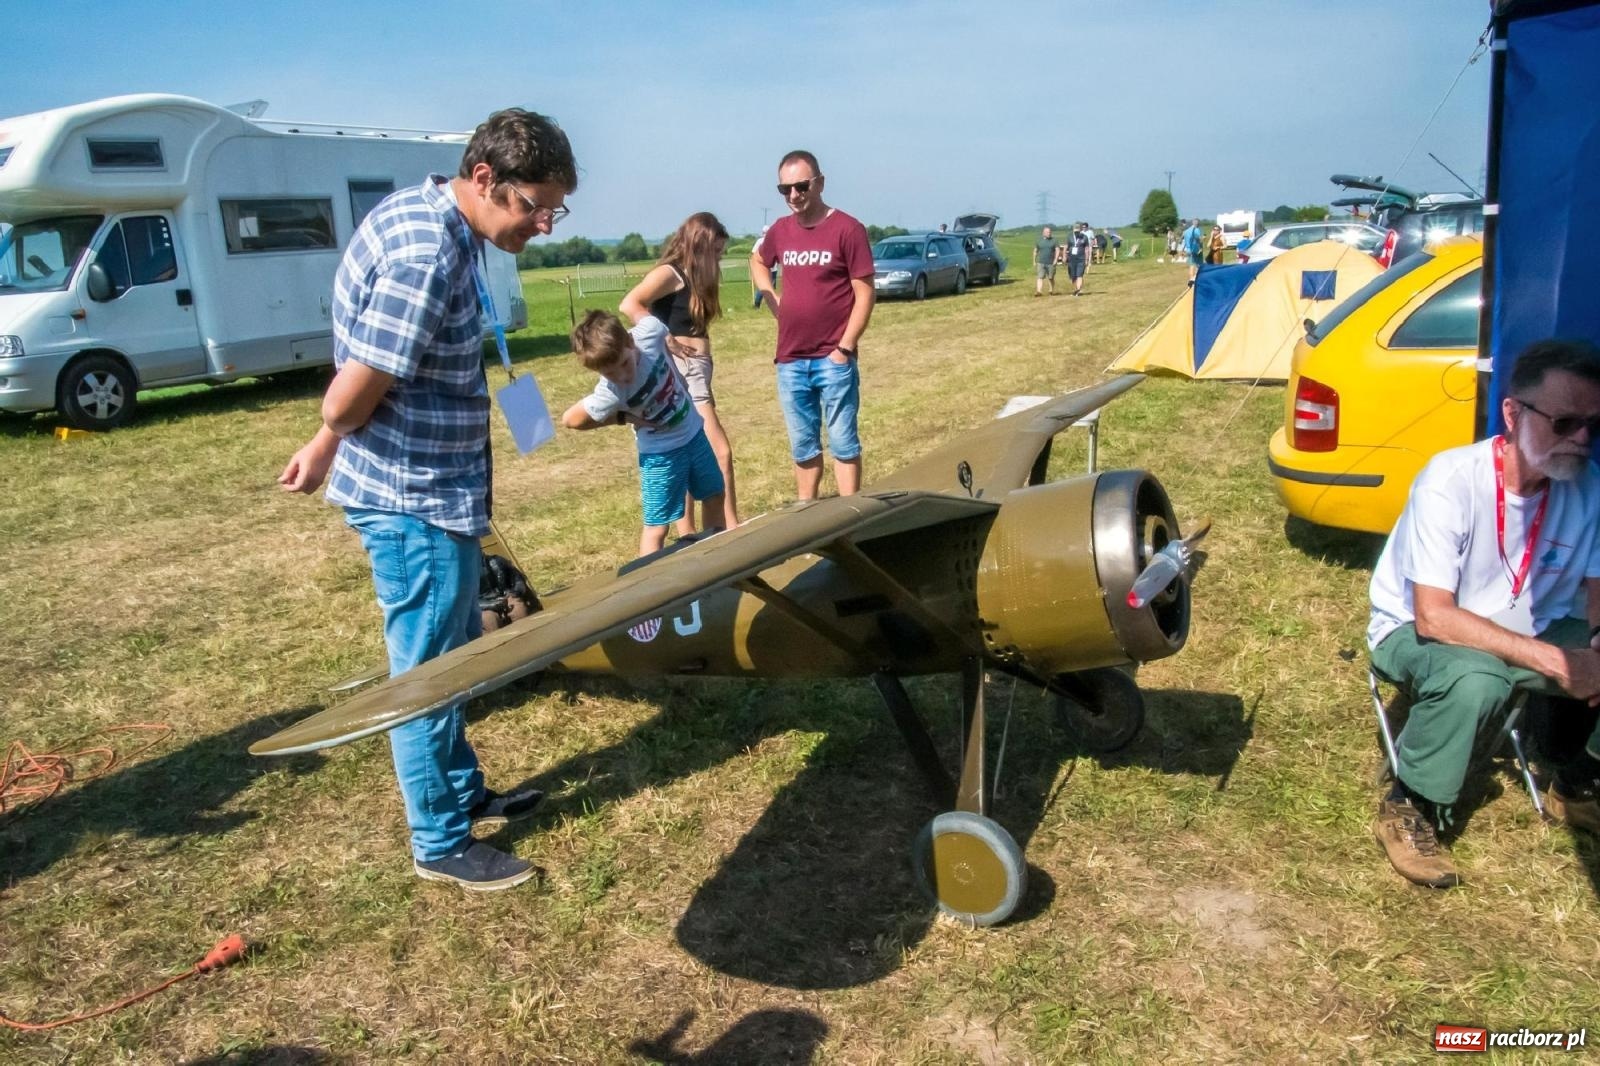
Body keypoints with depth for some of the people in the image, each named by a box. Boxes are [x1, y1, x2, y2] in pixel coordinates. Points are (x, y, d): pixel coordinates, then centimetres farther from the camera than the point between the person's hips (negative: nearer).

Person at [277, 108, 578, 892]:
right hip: (415, 498, -10)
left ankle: (464, 793, 40)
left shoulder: (431, 217, 7)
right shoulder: (428, 253, -25)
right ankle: (440, 843, 22)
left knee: (450, 657, 22)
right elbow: (357, 387, -23)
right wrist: (326, 447, -3)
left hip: (432, 488, 10)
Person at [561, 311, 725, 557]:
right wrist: (623, 417, -17)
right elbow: (570, 419, -20)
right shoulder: (609, 395, -34)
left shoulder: (648, 331, -27)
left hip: (693, 431, 6)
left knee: (715, 495, 23)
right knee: (657, 525, -4)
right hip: (661, 452, -6)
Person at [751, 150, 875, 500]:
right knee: (803, 447, 14)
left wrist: (844, 348, -13)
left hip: (833, 360, -5)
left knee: (842, 443, 2)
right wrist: (773, 300, 13)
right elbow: (758, 263, 29)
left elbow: (865, 294, -8)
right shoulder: (780, 230, 8)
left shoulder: (847, 229, -8)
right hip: (789, 361, 5)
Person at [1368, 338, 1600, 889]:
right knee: (1471, 677, -37)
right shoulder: (1451, 480, -28)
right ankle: (1409, 810, -13)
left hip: (1527, 634, 6)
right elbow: (1434, 618, -29)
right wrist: (1551, 660, -35)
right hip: (1416, 633, -6)